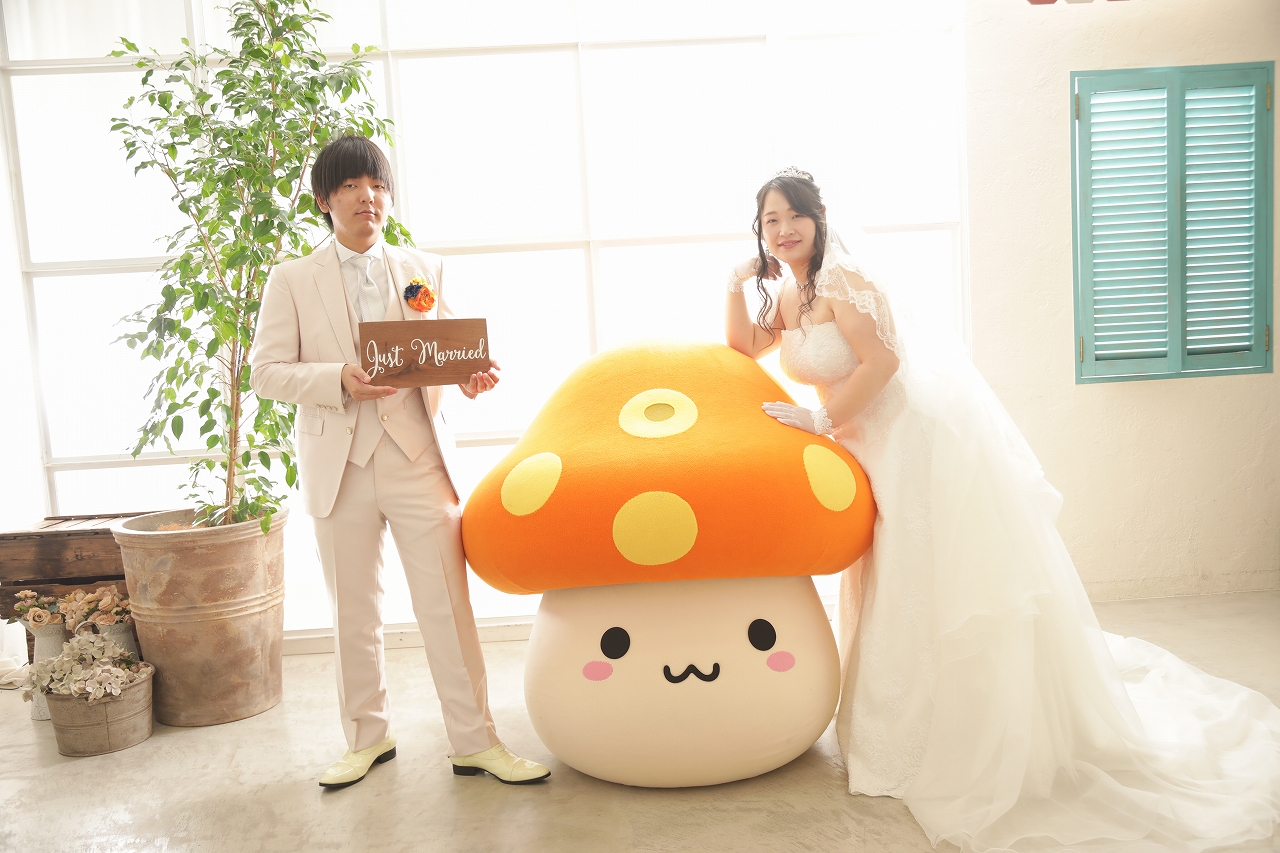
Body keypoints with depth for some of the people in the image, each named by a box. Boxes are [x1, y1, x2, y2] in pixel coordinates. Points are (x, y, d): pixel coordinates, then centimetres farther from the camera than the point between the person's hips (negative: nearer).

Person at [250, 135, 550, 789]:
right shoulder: (291, 280, 6)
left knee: (447, 603, -1)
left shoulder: (422, 270, 10)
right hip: (338, 465, 0)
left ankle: (475, 742, 11)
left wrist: (471, 376, -13)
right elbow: (267, 372, -1)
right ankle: (367, 737, 29)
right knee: (354, 613, 11)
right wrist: (339, 380, -19)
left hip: (416, 456, 0)